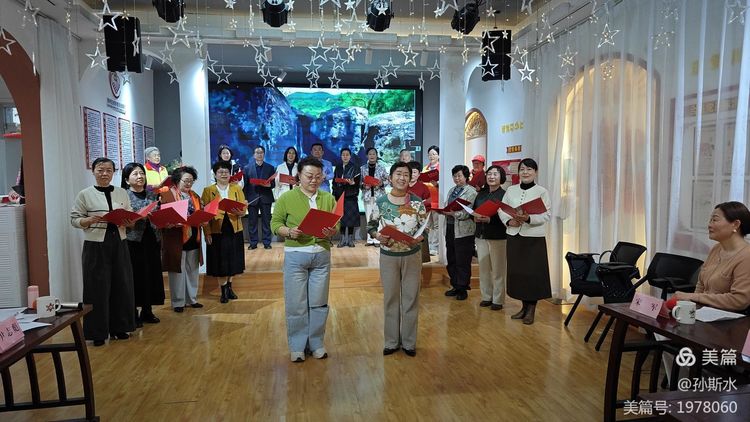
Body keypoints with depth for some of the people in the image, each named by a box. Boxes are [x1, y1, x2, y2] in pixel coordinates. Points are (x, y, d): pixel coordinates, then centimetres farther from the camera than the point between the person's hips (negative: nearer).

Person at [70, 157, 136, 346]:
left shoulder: (122, 193, 9)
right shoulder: (85, 194, 0)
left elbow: (130, 218, 12)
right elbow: (74, 219, -2)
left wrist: (128, 222, -10)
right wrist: (90, 220, -21)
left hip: (119, 244, 4)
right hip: (95, 246, -3)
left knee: (121, 285, 8)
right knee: (98, 287, 1)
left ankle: (119, 327, 22)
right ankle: (98, 332, 12)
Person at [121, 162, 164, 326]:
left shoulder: (151, 194, 12)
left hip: (152, 240, 5)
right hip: (133, 241, -5)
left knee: (152, 274, 8)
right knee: (135, 276, -2)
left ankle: (147, 311, 19)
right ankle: (133, 314, 8)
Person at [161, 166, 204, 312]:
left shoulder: (195, 196, 14)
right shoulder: (167, 195, -7)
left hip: (193, 239, 6)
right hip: (176, 240, -6)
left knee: (192, 271, 13)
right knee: (177, 271, 3)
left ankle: (192, 299, 25)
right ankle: (178, 302, 14)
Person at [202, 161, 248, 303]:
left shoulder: (237, 189, 6)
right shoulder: (208, 190, 0)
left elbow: (244, 208, 2)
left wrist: (238, 212, -22)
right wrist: (207, 232, -11)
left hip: (234, 230, 2)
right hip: (216, 231, -2)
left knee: (232, 260, 10)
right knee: (220, 262, 2)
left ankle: (229, 287, 28)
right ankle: (223, 290, 15)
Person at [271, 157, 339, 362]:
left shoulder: (328, 198, 5)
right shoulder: (286, 197, -3)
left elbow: (337, 225, 4)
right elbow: (275, 223, -2)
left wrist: (332, 232, -18)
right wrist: (289, 232, -21)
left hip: (322, 255, 3)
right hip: (295, 255, -2)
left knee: (319, 302, 10)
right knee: (296, 303, 3)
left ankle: (316, 343, 25)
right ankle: (297, 346, 19)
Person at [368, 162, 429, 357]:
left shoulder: (417, 202, -2)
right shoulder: (381, 202, -3)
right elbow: (370, 226, 3)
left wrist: (418, 238, -19)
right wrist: (378, 237, -16)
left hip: (412, 256, 0)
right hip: (388, 256, 0)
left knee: (411, 299, 7)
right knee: (390, 298, 9)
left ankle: (409, 342, 21)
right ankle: (391, 341, 23)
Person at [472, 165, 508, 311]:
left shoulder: (504, 195, -7)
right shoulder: (481, 193, 11)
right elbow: (473, 210, 14)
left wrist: (489, 219, -24)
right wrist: (475, 217, -7)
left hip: (498, 237, -5)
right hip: (481, 235, 5)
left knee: (497, 269, 1)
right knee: (483, 268, 10)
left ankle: (498, 300, 11)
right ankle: (486, 297, 23)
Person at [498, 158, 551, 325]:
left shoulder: (542, 191, -2)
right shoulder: (511, 190, 9)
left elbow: (546, 216, -9)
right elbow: (501, 209, 9)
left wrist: (529, 218, -25)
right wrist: (509, 221, -10)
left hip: (534, 238, -4)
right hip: (514, 236, 4)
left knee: (533, 273, -2)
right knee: (517, 272, 7)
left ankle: (531, 309, 11)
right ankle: (524, 307, 21)